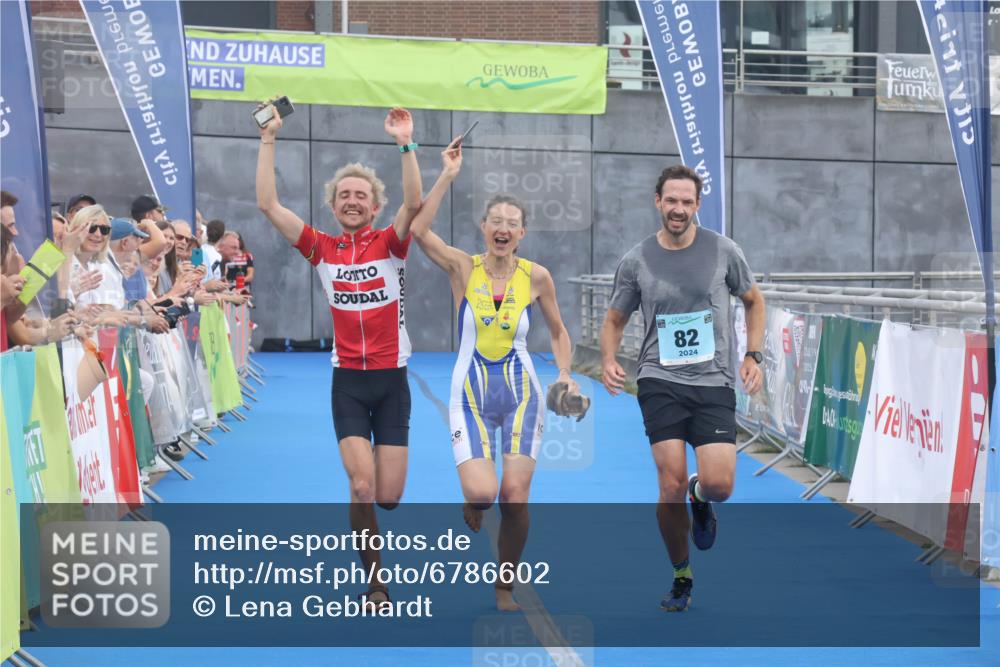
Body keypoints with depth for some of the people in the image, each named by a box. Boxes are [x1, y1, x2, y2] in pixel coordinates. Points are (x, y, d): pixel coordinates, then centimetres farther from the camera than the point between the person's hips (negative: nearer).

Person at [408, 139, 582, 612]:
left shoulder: (536, 277, -1)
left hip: (520, 394, 1)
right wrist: (448, 176, -21)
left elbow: (558, 332, 13)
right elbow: (417, 230, -21)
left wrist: (565, 374, -3)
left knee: (515, 496, -6)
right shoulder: (463, 268, -5)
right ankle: (471, 505, 22)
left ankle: (505, 587, 15)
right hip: (471, 395, -1)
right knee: (481, 492, -18)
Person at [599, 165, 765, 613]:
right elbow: (615, 320, 13)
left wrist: (753, 356, 5)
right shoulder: (636, 261, 2)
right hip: (661, 383, 0)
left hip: (715, 383, 0)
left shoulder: (723, 251, 2)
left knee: (718, 484, -16)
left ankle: (700, 500, 25)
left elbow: (753, 301, 17)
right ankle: (681, 576, 13)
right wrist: (609, 361, -6)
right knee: (671, 487, -11)